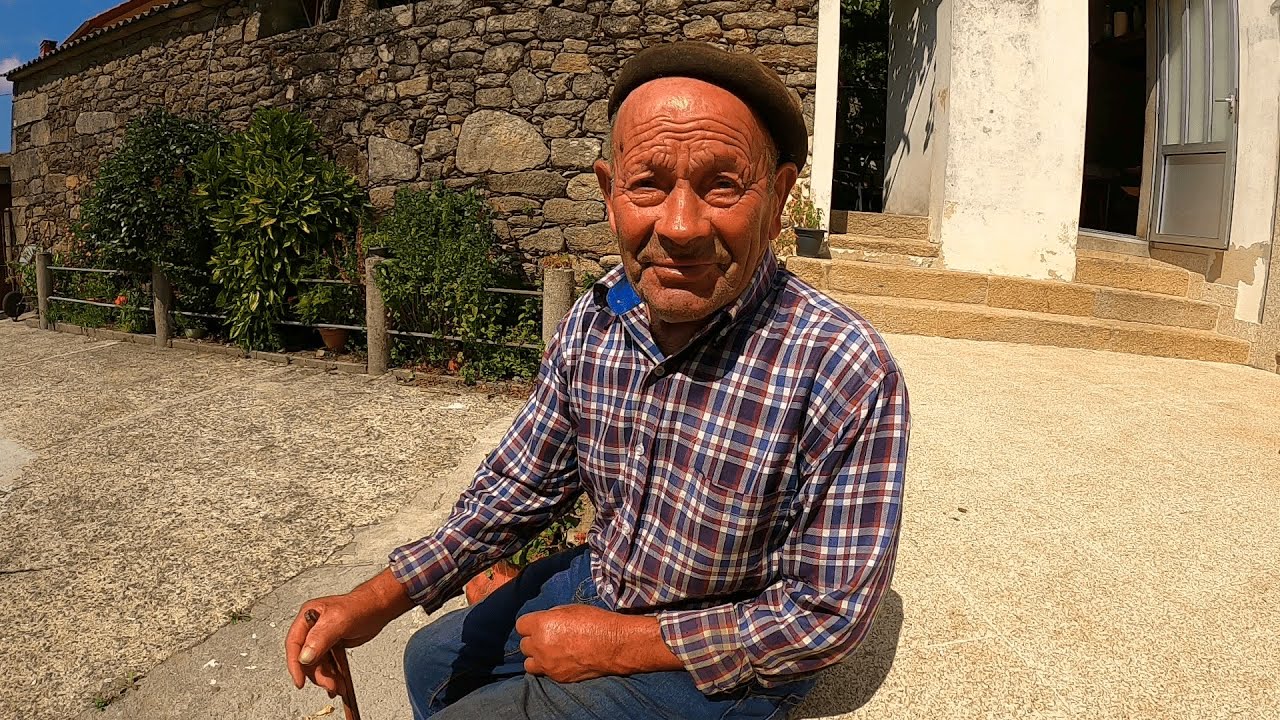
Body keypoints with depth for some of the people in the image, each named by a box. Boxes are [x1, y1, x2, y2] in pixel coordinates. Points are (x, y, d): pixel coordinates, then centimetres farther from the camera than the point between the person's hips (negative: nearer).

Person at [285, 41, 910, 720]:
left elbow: (831, 611, -24)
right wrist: (379, 599, -10)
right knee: (433, 659, 21)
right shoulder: (590, 325, -11)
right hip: (596, 582, 6)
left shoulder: (846, 375, -31)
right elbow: (519, 483, 0)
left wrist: (617, 643, -21)